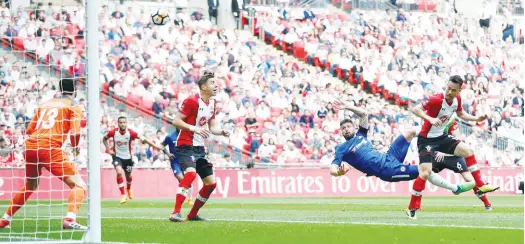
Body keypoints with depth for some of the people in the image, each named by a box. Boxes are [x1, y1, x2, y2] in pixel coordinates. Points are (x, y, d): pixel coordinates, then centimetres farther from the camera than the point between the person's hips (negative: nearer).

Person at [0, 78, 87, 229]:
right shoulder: (74, 106, 7)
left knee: (30, 186, 32)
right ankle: (70, 220, -29)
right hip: (50, 148, -6)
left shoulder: (45, 104, 23)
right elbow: (75, 132, -7)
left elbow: (29, 130, 22)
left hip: (30, 145, 6)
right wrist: (75, 147, 13)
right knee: (79, 185, -5)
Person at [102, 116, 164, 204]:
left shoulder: (130, 133, -22)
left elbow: (143, 139, -26)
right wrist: (108, 149, -8)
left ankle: (129, 189, 54)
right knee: (119, 172, -25)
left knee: (128, 175, 19)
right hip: (117, 156, -1)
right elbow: (104, 139, 2)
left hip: (127, 157, 1)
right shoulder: (113, 132, -18)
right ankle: (123, 195, -16)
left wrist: (155, 146, -34)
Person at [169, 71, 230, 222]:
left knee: (211, 183, 6)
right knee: (191, 173, -32)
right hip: (186, 146, -9)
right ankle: (176, 213, -35)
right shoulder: (192, 101, -13)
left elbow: (212, 127, 19)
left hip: (200, 148, 9)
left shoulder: (212, 103, 12)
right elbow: (176, 121, -16)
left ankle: (193, 215, 19)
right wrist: (194, 128, -28)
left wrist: (221, 132, -2)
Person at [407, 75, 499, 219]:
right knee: (425, 173, -18)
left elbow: (460, 114, 18)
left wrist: (477, 119, 6)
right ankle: (412, 208, -8)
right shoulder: (436, 100, -27)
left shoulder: (457, 99, -3)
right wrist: (430, 119, -47)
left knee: (468, 150, 4)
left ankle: (479, 186, 12)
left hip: (441, 137, 7)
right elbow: (415, 109, -33)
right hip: (426, 139, -7)